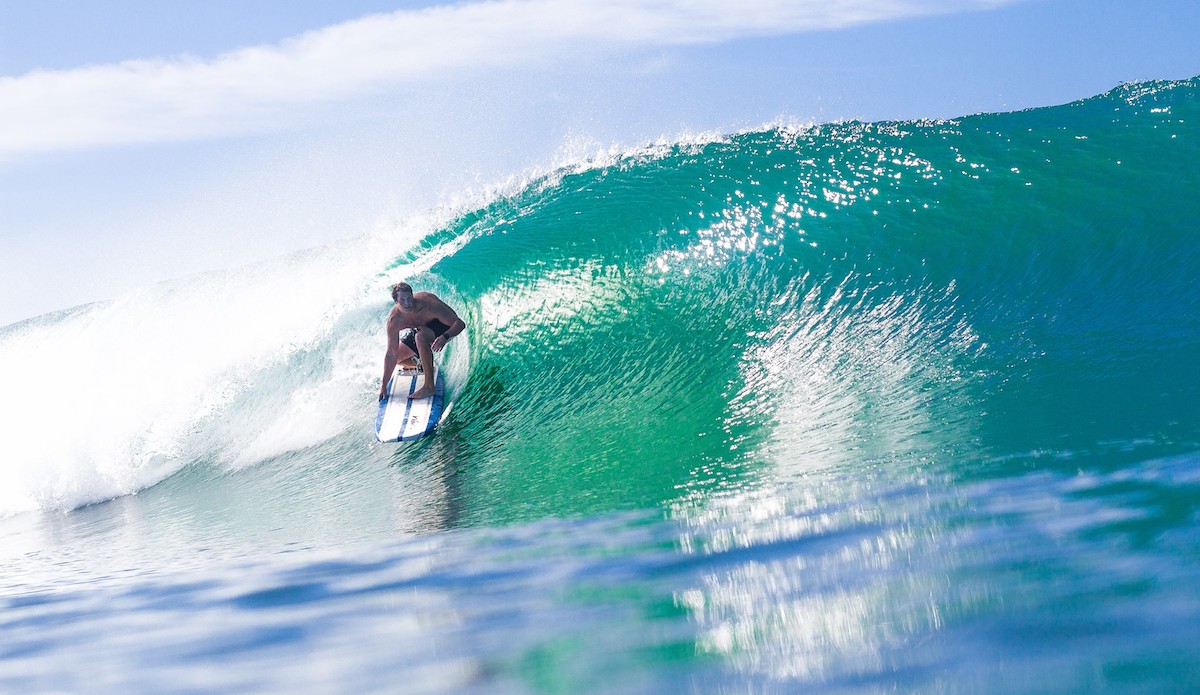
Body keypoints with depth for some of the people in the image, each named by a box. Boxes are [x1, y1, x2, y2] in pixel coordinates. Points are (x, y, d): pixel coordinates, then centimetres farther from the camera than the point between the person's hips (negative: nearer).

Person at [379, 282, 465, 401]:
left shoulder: (428, 305, -36)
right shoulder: (394, 321, -23)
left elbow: (460, 323, -35)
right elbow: (391, 354, -16)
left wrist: (444, 337, -56)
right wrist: (384, 385, -16)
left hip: (446, 327, -6)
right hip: (422, 328, 6)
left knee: (420, 336, -37)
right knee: (396, 357, -4)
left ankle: (429, 387, -32)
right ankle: (423, 365, 24)